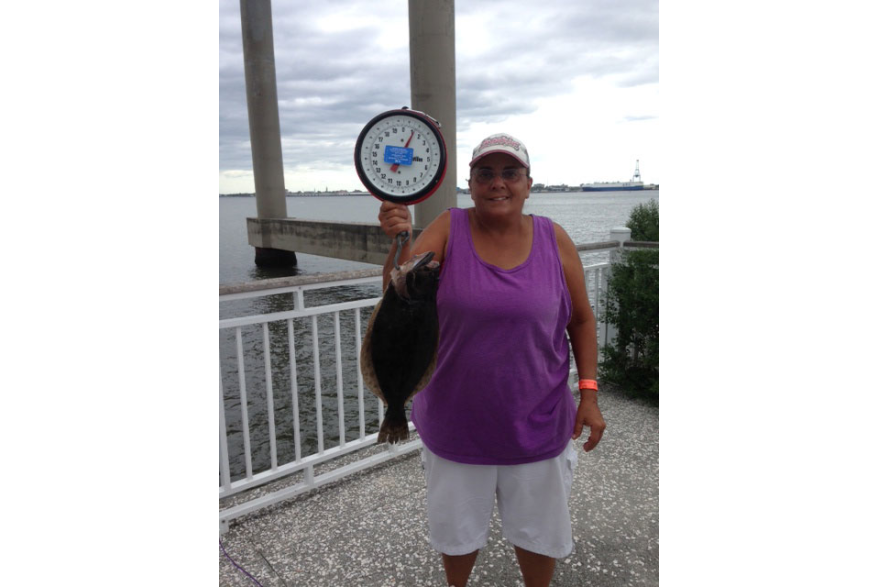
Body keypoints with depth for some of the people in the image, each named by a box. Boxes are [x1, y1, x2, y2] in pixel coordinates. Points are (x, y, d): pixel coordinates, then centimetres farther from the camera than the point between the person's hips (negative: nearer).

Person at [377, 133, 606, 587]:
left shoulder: (555, 241, -6)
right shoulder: (450, 229, -9)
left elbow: (582, 321, 2)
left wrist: (588, 394, -5)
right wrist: (399, 241, -38)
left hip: (537, 426, 1)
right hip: (456, 425, 0)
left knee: (538, 532, 22)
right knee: (458, 531, 22)